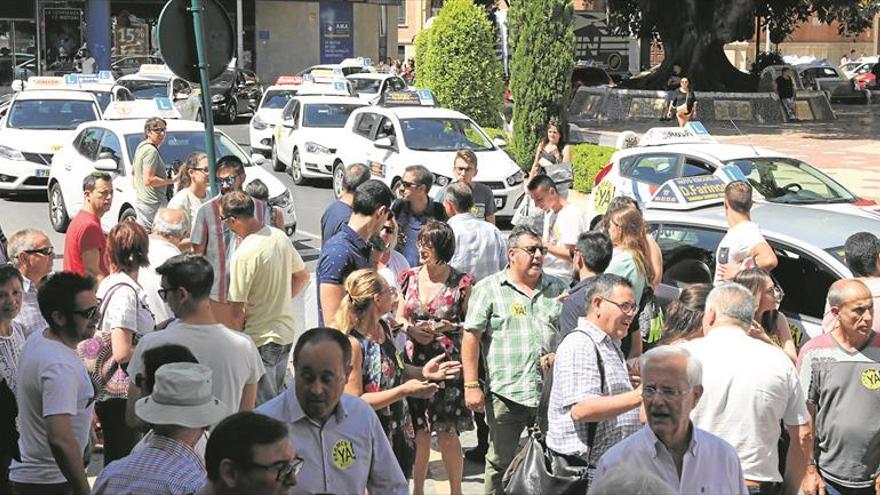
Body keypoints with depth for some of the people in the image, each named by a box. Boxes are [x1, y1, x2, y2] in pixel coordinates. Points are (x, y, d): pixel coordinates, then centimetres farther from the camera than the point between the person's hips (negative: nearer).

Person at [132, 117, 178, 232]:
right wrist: (172, 180, -16)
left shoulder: (141, 146, 15)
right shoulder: (151, 151, -16)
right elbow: (148, 180, -23)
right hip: (154, 204, -11)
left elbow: (133, 172, 26)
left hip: (140, 200, 11)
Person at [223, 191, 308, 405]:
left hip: (261, 341, -8)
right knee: (277, 399, 22)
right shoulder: (280, 236, -1)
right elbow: (303, 277, 13)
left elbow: (238, 310, -19)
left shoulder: (243, 255, -24)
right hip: (286, 333, 8)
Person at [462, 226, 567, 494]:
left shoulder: (557, 289, 11)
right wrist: (471, 386, -8)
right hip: (506, 392, -3)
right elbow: (471, 336, -3)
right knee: (501, 460, 6)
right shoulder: (488, 289, 0)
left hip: (552, 392, 3)